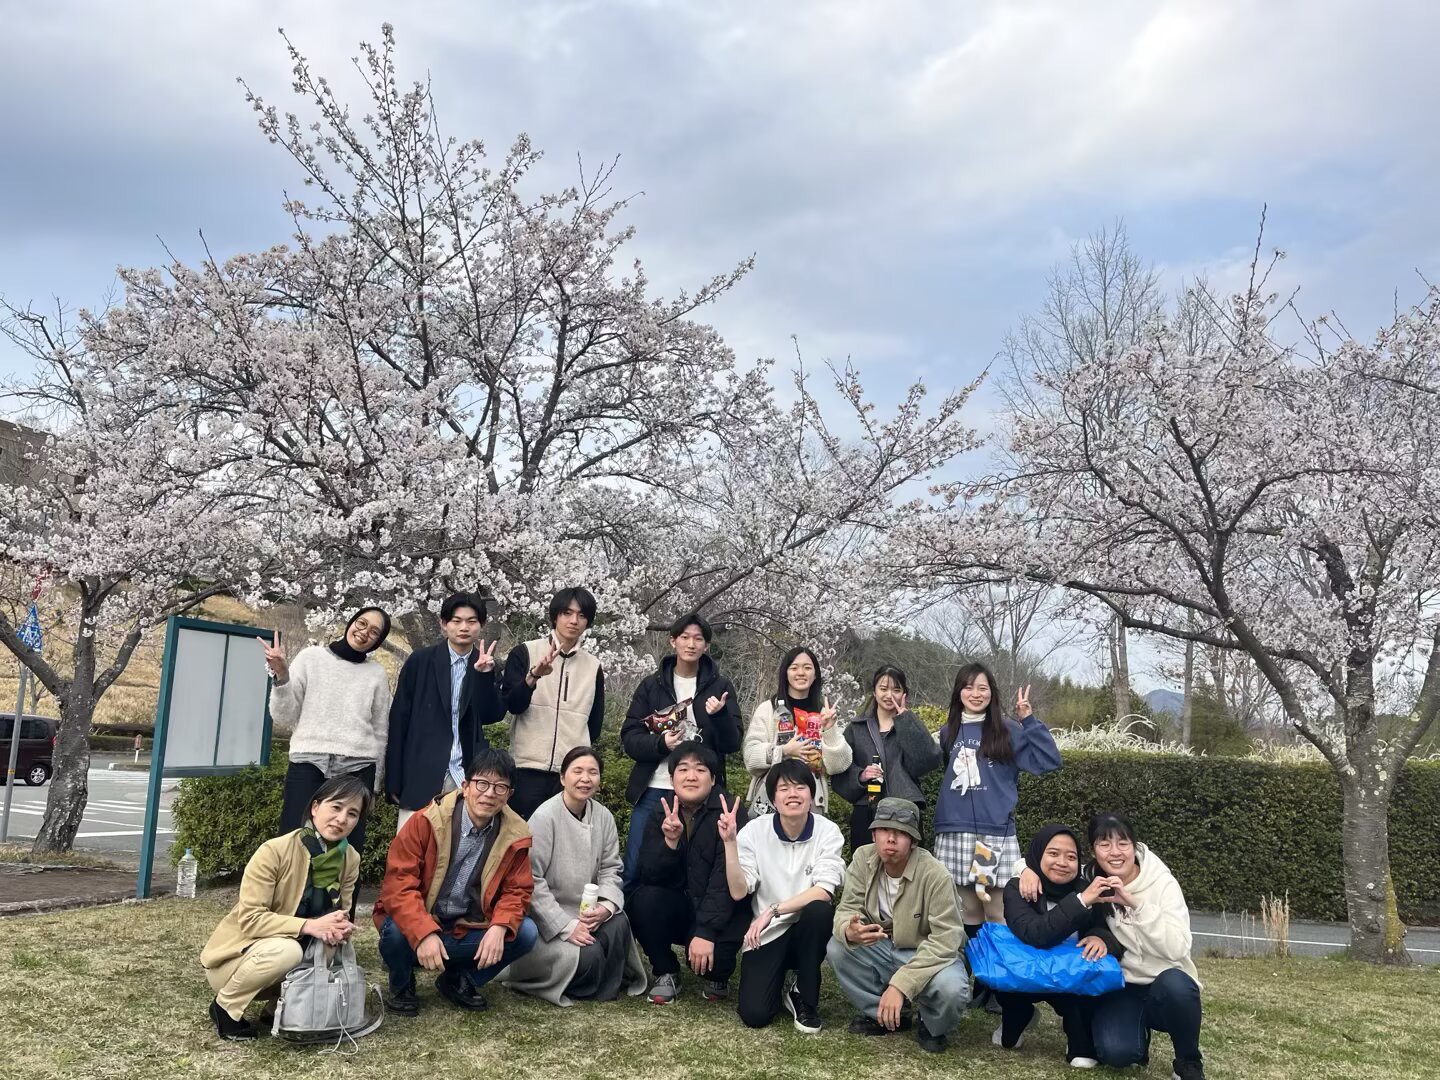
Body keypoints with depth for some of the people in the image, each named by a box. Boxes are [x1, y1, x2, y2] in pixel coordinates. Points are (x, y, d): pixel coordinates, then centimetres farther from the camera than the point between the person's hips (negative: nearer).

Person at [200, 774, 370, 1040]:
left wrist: (340, 930, -26)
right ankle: (226, 1007, -8)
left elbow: (340, 914, -1)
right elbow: (249, 919, -26)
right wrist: (310, 926, -36)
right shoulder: (274, 851, -25)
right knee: (285, 951, -35)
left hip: (299, 953, 6)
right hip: (235, 955, -5)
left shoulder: (350, 860, -8)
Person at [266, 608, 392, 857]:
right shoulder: (311, 657, 7)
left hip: (357, 768, 1)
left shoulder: (377, 673, 10)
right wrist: (281, 676, -10)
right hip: (309, 764, -1)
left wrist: (373, 784, 14)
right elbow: (285, 716, 6)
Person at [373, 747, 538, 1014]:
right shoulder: (425, 822, -17)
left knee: (526, 932, -18)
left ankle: (459, 980, 9)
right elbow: (397, 884, -22)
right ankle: (401, 984, 3)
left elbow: (517, 890, -2)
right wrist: (424, 933, -36)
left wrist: (499, 927, -23)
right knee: (396, 931, -34)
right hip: (417, 927, -3)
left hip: (468, 931, 3)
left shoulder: (515, 834, -6)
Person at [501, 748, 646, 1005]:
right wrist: (566, 926, -22)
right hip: (546, 918, -5)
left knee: (618, 924, -24)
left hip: (586, 912, 5)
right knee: (588, 954, -27)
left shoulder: (603, 817, 1)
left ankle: (604, 990, -1)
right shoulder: (544, 817, -16)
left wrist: (606, 906, -19)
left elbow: (610, 869, 3)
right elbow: (531, 880, -19)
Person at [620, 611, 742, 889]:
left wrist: (720, 715, -20)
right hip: (653, 791, 1)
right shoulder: (651, 685, 8)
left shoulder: (720, 686, 6)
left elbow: (732, 744, 0)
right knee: (635, 869, 3)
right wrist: (661, 743, -15)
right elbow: (629, 737, 4)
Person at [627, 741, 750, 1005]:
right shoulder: (662, 815, -2)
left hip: (721, 912, -3)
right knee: (643, 898, -26)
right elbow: (646, 875, -11)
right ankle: (666, 973, 0)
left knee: (712, 958, -30)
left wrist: (706, 932, -31)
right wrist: (670, 842, -29)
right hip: (676, 908, 3)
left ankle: (717, 977, 10)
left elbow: (726, 877, -22)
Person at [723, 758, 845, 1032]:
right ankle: (778, 982, 20)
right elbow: (738, 892, -16)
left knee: (819, 910, -34)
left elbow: (823, 891, -21)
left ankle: (804, 997, -8)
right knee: (754, 1014, -18)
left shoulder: (828, 831, -10)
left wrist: (773, 910, -28)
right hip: (766, 935, 0)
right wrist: (730, 842, -26)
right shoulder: (755, 830, -9)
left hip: (808, 930, 0)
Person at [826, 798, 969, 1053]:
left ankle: (933, 1028, 2)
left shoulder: (934, 874, -27)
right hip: (883, 951, 4)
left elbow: (945, 940, -28)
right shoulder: (863, 859, -13)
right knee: (837, 947, -20)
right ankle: (882, 1015, 3)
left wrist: (900, 983, -36)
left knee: (950, 988, -35)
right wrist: (849, 931, -39)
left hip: (929, 956, -4)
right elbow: (848, 909, -11)